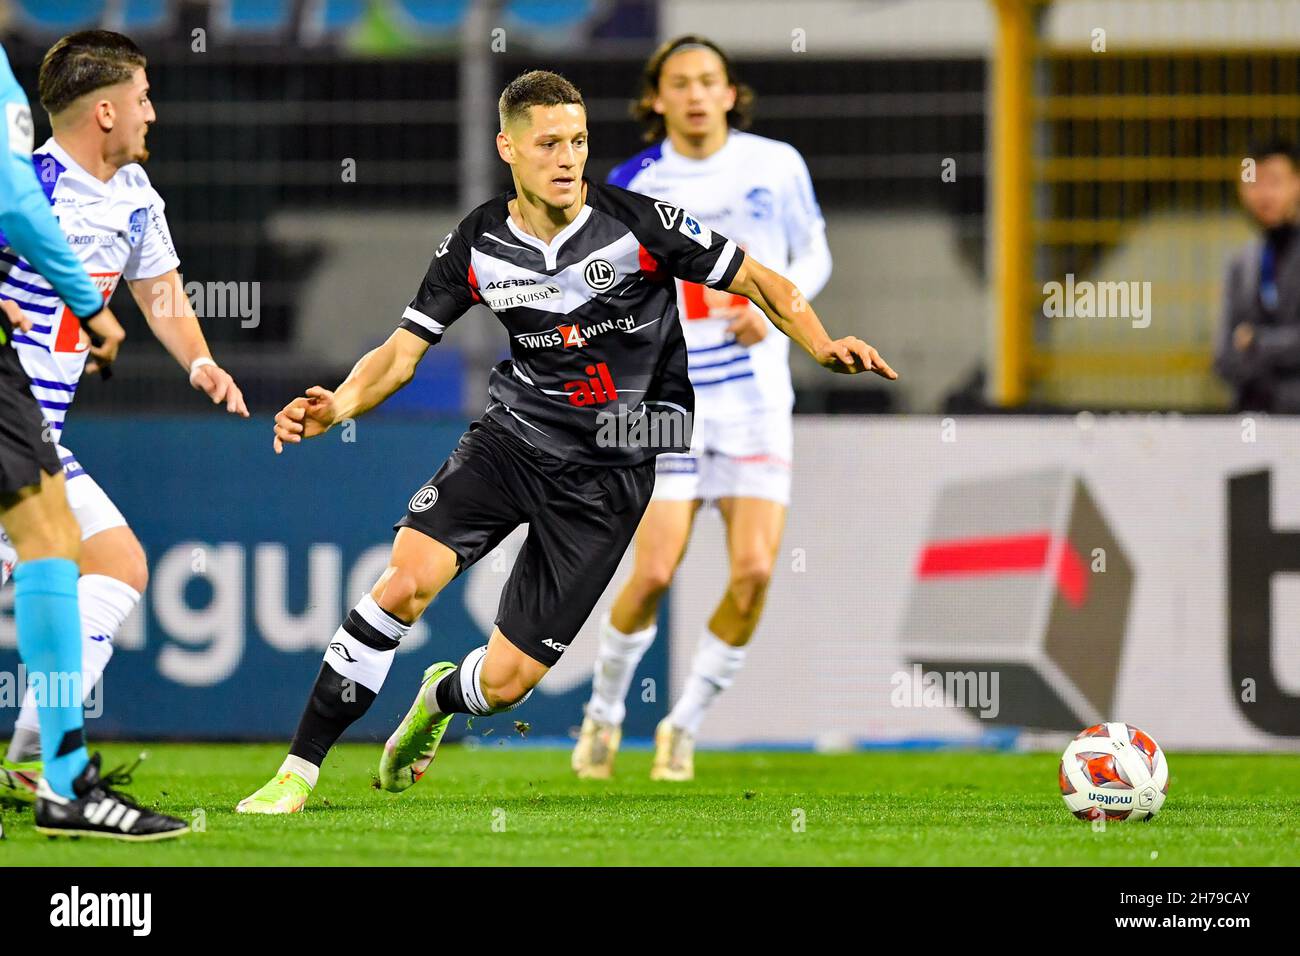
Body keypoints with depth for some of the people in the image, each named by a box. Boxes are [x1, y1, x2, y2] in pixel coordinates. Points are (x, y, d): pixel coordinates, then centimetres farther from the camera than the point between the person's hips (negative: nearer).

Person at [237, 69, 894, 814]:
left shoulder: (639, 223, -12)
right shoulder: (478, 246, -3)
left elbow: (758, 281, -3)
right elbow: (401, 353, 1)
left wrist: (824, 348, -20)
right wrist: (336, 406, -19)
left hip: (609, 473, -2)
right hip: (512, 438, 2)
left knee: (505, 682, -4)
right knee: (406, 582, -23)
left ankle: (443, 698, 37)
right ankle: (298, 772, -11)